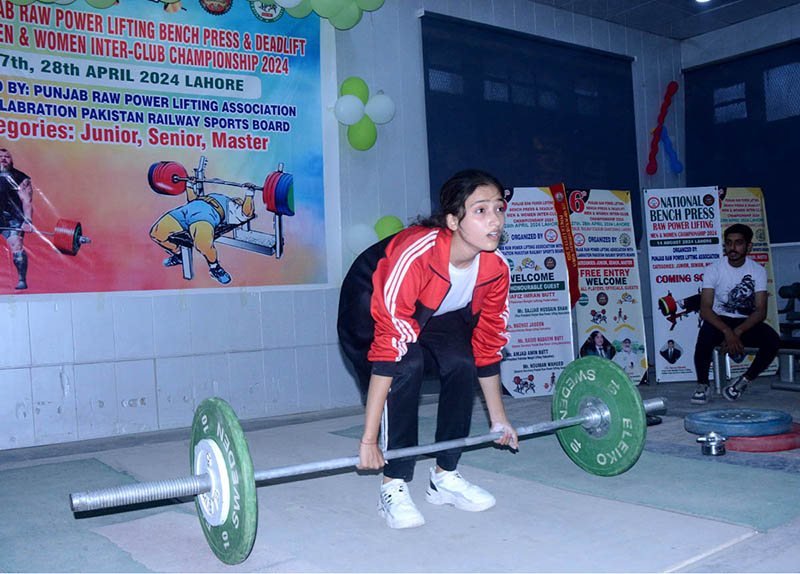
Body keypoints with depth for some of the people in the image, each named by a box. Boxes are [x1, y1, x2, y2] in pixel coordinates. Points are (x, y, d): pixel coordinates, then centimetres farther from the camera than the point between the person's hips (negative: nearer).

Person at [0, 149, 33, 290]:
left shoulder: (20, 179, 7)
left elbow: (27, 201, -2)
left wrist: (27, 221, -13)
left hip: (12, 218, -4)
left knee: (16, 246, -15)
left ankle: (22, 280, -11)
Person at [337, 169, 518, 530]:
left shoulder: (496, 267, -21)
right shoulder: (414, 256, -40)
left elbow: (488, 344, -7)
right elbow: (388, 350, -40)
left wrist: (498, 418, 0)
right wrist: (369, 439, -39)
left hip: (433, 314, 5)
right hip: (369, 309, -5)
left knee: (462, 363, -19)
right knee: (406, 367, -30)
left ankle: (445, 477, -1)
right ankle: (393, 488, -17)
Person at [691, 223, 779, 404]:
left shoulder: (758, 271, -3)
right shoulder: (714, 269, -8)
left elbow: (761, 311, -11)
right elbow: (705, 309, -17)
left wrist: (738, 332, -27)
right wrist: (727, 332, -33)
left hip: (747, 323, 2)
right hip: (720, 320, -2)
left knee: (772, 339, -28)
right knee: (705, 336, -35)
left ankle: (744, 381, -6)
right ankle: (702, 387, -14)